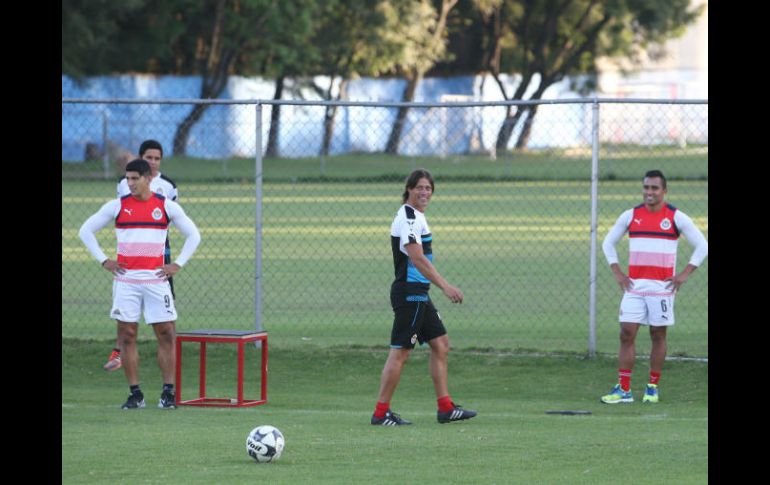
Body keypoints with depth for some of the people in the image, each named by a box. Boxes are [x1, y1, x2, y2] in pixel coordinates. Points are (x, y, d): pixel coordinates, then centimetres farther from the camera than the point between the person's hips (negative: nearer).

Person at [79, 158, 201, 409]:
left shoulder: (167, 206, 4)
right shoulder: (117, 206, 4)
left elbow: (193, 235, 13)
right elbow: (86, 230, 11)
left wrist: (178, 264, 3)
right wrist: (104, 260, 2)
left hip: (156, 279, 0)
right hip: (126, 280, 0)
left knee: (166, 334, -5)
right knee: (127, 335, -2)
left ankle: (168, 392, 1)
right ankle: (135, 394, 5)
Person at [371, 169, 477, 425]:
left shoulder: (416, 216, 16)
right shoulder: (408, 218, -16)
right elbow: (417, 258, -26)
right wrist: (445, 286, -31)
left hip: (419, 294, 11)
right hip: (409, 294, -11)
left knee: (441, 344, 12)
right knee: (400, 352, -7)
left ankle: (445, 408, 15)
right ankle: (381, 413, -3)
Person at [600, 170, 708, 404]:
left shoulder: (676, 217, -1)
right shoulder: (630, 216, 6)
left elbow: (702, 246, 2)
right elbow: (608, 243, 17)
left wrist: (684, 275, -5)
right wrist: (618, 273, 6)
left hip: (662, 286, -2)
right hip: (634, 286, 2)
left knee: (658, 336, 3)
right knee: (627, 334, -5)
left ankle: (653, 387, 12)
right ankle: (624, 389, -4)